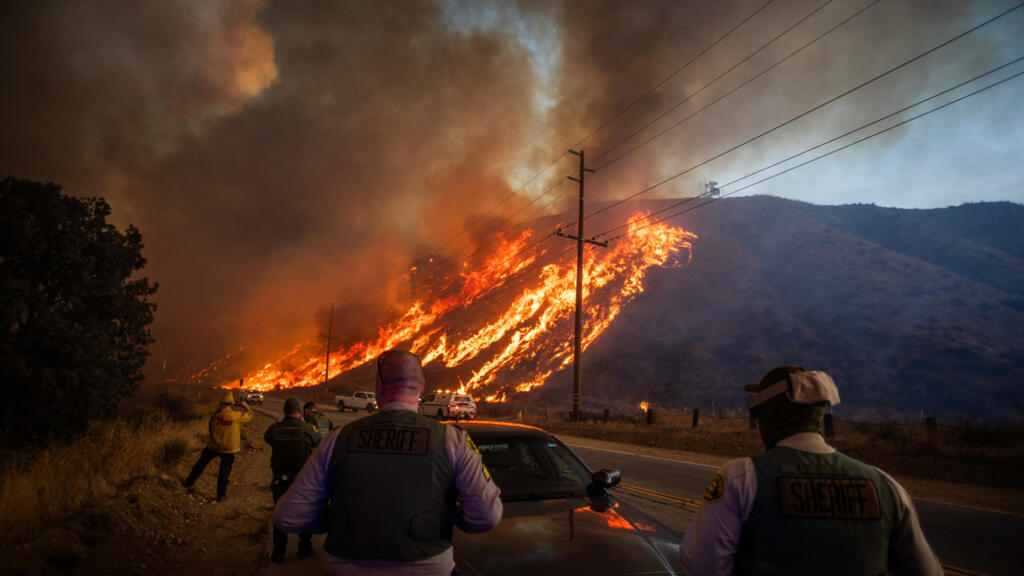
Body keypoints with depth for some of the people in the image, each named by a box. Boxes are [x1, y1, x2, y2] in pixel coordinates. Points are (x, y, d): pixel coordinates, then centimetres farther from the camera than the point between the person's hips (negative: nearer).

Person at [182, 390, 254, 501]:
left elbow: (211, 431, 11)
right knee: (224, 471, 11)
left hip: (213, 446, 2)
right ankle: (221, 495, 19)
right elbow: (249, 415, 1)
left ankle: (189, 482, 37)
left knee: (201, 463, 25)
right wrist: (245, 406, 16)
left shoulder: (214, 416, -5)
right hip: (228, 449, -2)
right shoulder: (236, 415, -16)